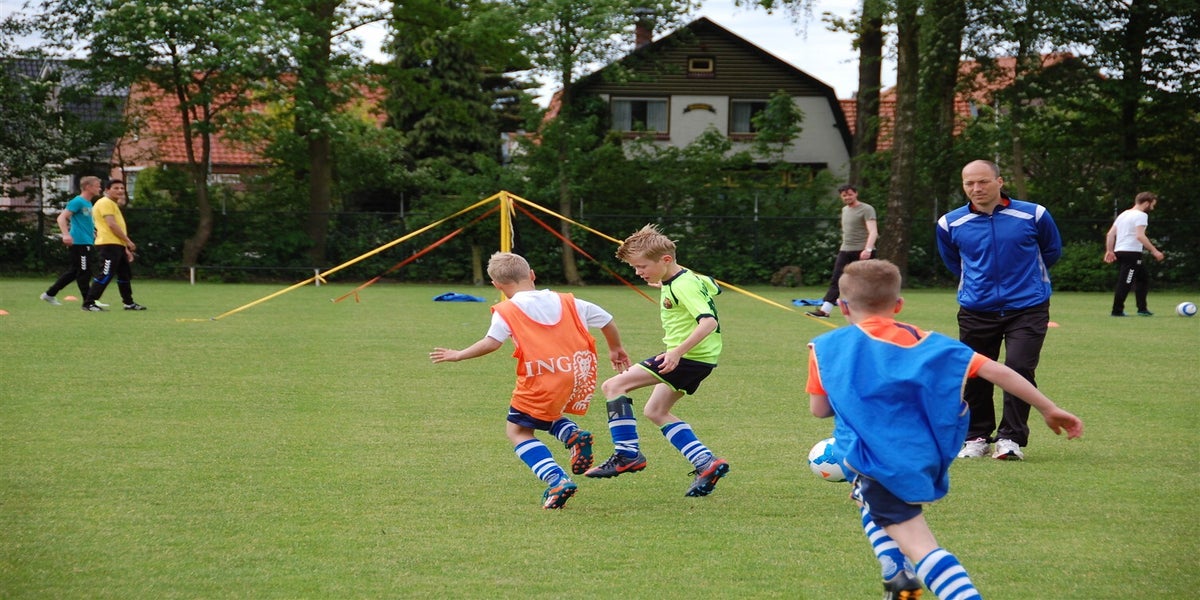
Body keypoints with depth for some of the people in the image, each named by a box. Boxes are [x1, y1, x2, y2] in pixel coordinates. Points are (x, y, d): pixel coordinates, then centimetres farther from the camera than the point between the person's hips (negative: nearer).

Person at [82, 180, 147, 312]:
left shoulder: (114, 205, 25)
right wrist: (128, 241, -15)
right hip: (108, 245, -11)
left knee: (125, 274, 15)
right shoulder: (105, 203, -8)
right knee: (105, 275, -15)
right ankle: (89, 303, -14)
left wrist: (126, 249, 23)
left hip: (117, 245, 11)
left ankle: (129, 303, 25)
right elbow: (111, 224, -17)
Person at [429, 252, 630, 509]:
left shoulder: (506, 311, 1)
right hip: (581, 376, 6)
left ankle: (557, 480, -10)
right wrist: (616, 349, 37)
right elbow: (607, 321, 20)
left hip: (544, 381, -6)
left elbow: (492, 342, -13)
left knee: (518, 430, 11)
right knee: (545, 415, 32)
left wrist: (458, 355, 0)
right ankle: (573, 435, 0)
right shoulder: (566, 302, 16)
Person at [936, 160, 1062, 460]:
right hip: (976, 310, 2)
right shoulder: (950, 223, -1)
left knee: (1019, 368, -14)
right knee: (974, 375, 4)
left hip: (1027, 308, -2)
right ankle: (977, 436, 21)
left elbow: (1052, 251, 14)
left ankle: (1011, 437, -4)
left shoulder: (1033, 215, -5)